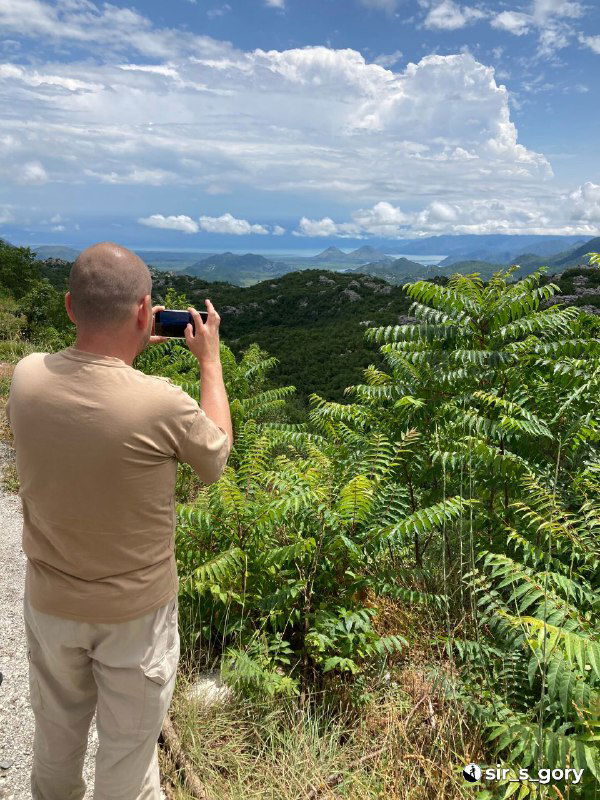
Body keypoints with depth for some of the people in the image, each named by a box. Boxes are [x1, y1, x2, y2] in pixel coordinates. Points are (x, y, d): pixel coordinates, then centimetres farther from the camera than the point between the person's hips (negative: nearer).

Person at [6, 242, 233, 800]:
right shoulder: (162, 404, -29)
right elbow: (217, 453, -7)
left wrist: (128, 345, 8)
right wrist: (210, 360, 0)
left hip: (49, 603, 5)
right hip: (135, 613, -4)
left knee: (55, 742, 29)